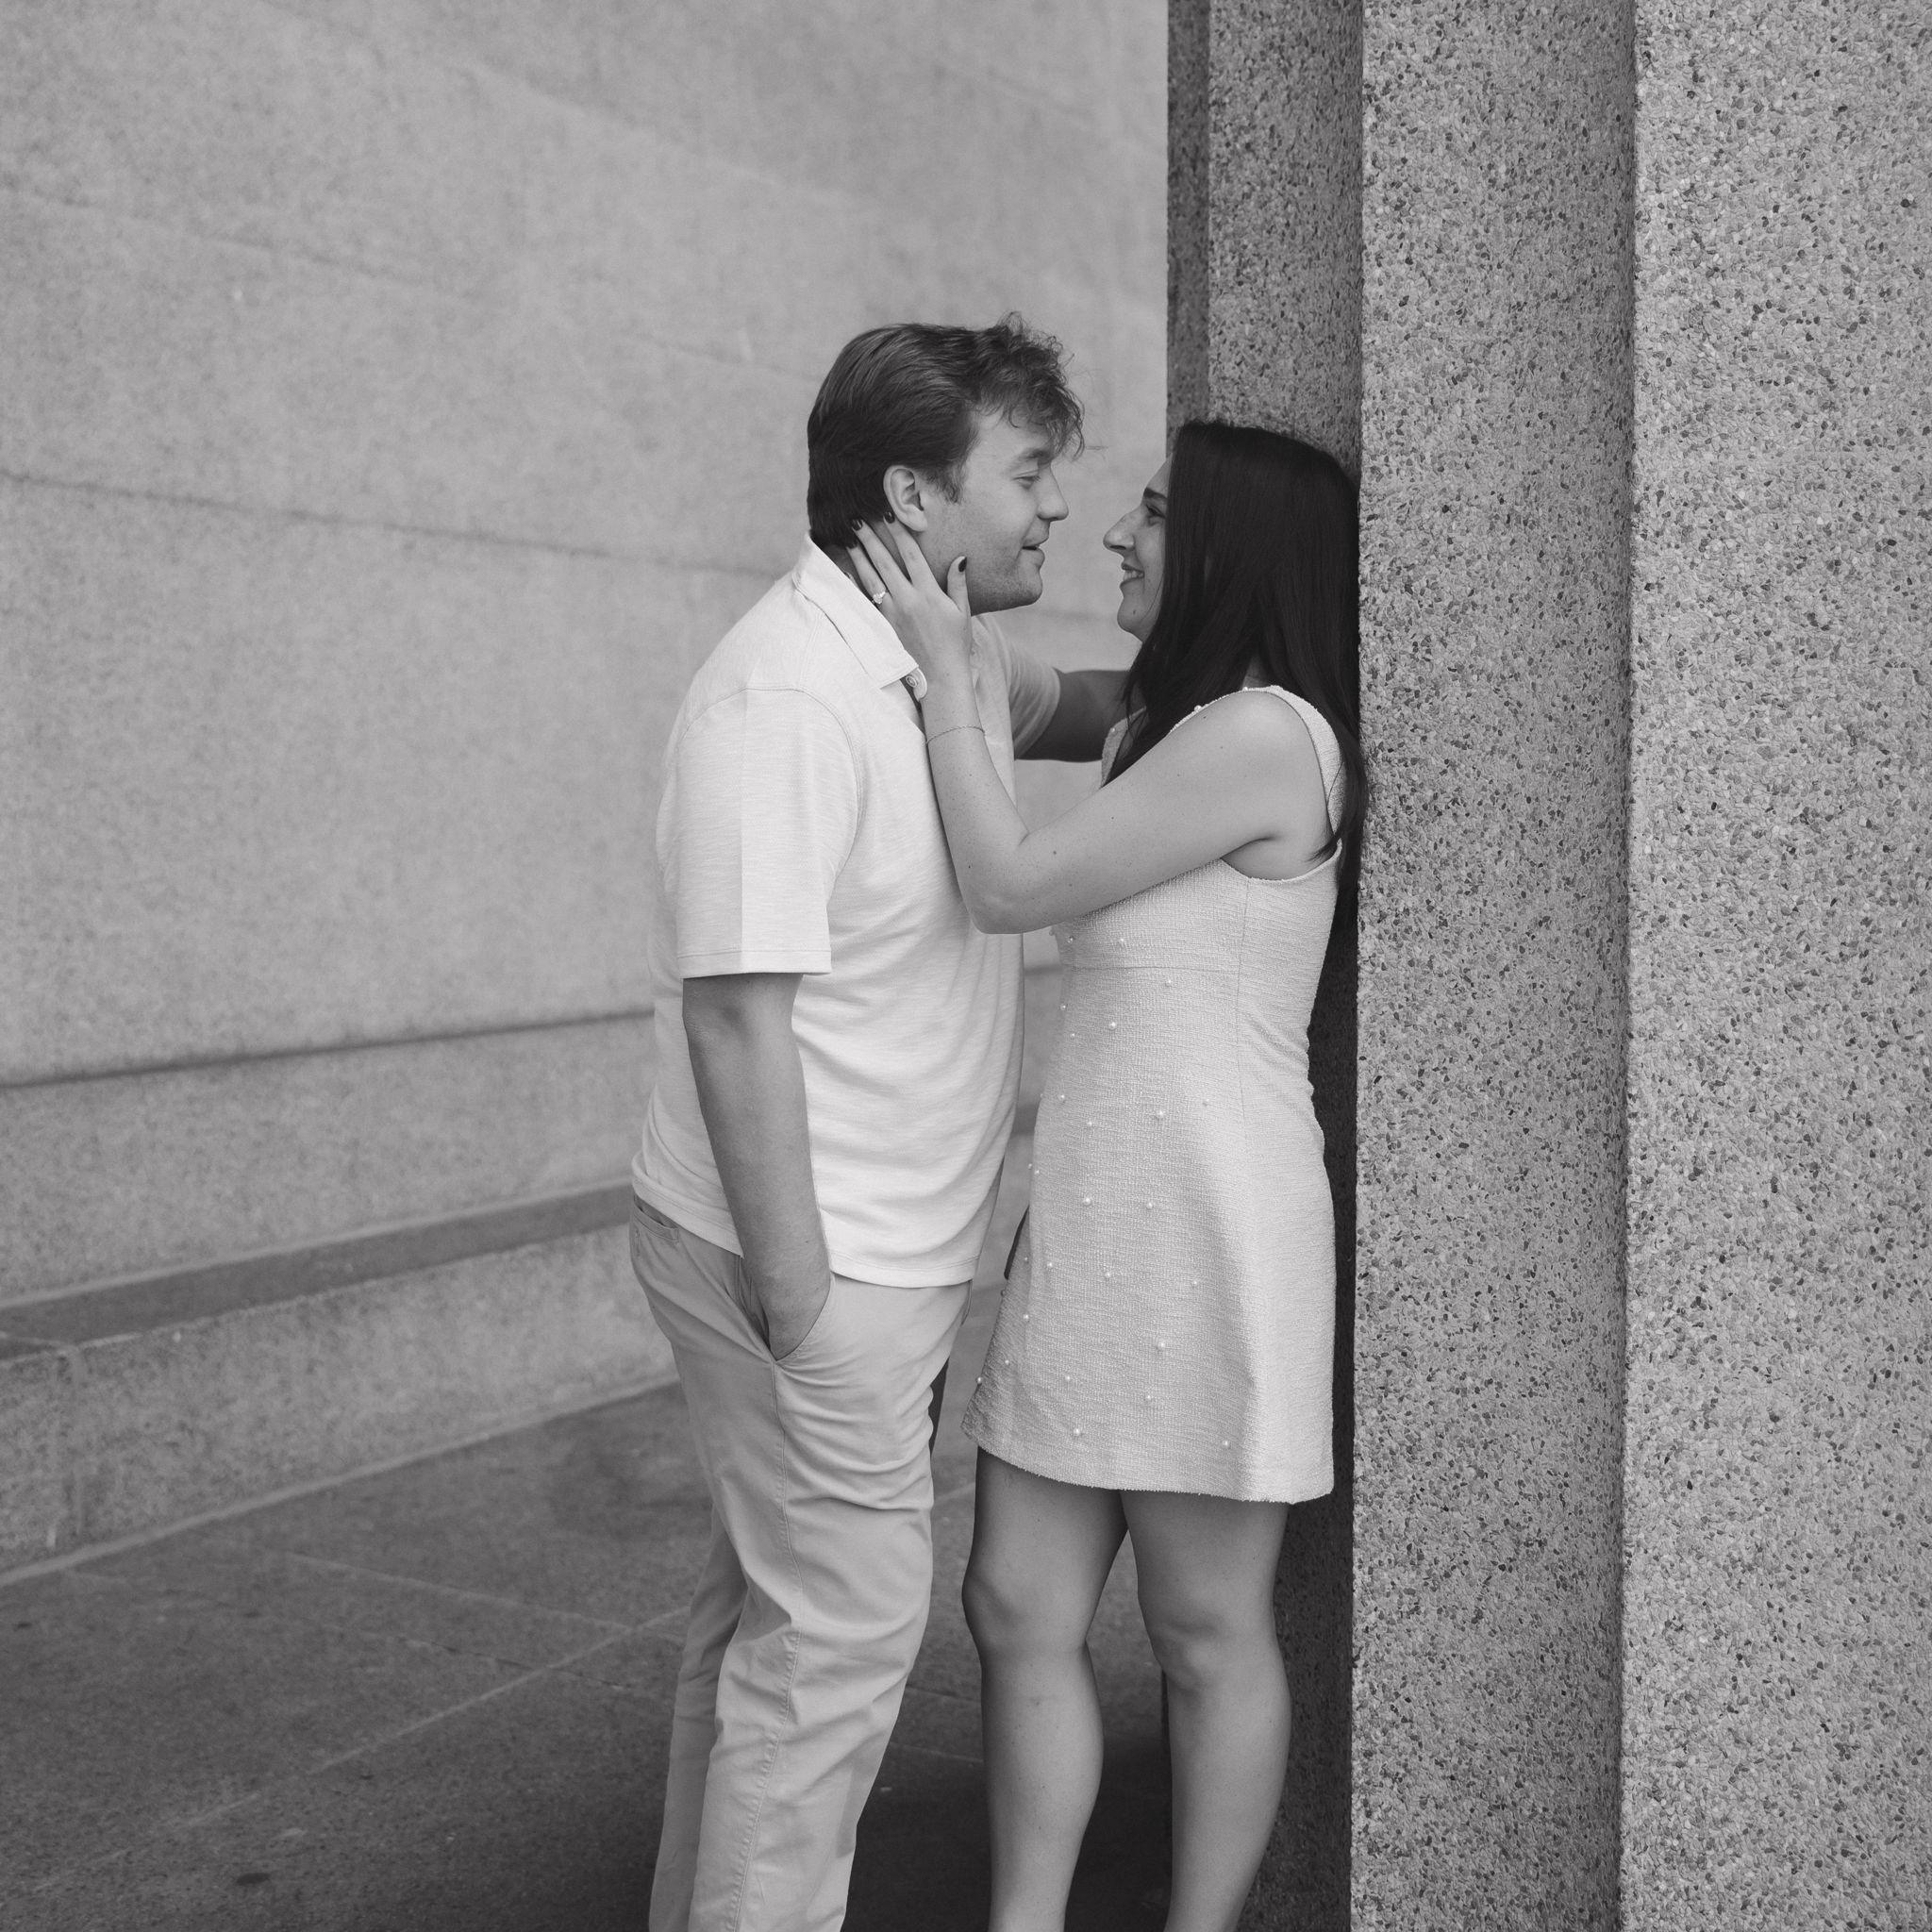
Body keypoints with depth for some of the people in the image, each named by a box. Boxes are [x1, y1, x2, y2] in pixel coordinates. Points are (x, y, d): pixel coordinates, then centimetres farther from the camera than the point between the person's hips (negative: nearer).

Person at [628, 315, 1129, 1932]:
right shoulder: (789, 696, -22)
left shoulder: (950, 656, 7)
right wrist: (797, 1298, -22)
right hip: (811, 1258, -9)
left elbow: (1058, 707, 30)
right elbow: (737, 1010, -24)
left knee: (770, 1608, 19)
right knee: (840, 1627, 0)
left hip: (885, 1252, 9)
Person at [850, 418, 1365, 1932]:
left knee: (1209, 1632, 8)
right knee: (1021, 1609, 10)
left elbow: (1011, 888, -13)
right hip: (1088, 1234, 9)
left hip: (1206, 1239, -9)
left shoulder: (1263, 732, -14)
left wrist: (942, 668, -7)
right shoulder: (1168, 723, 14)